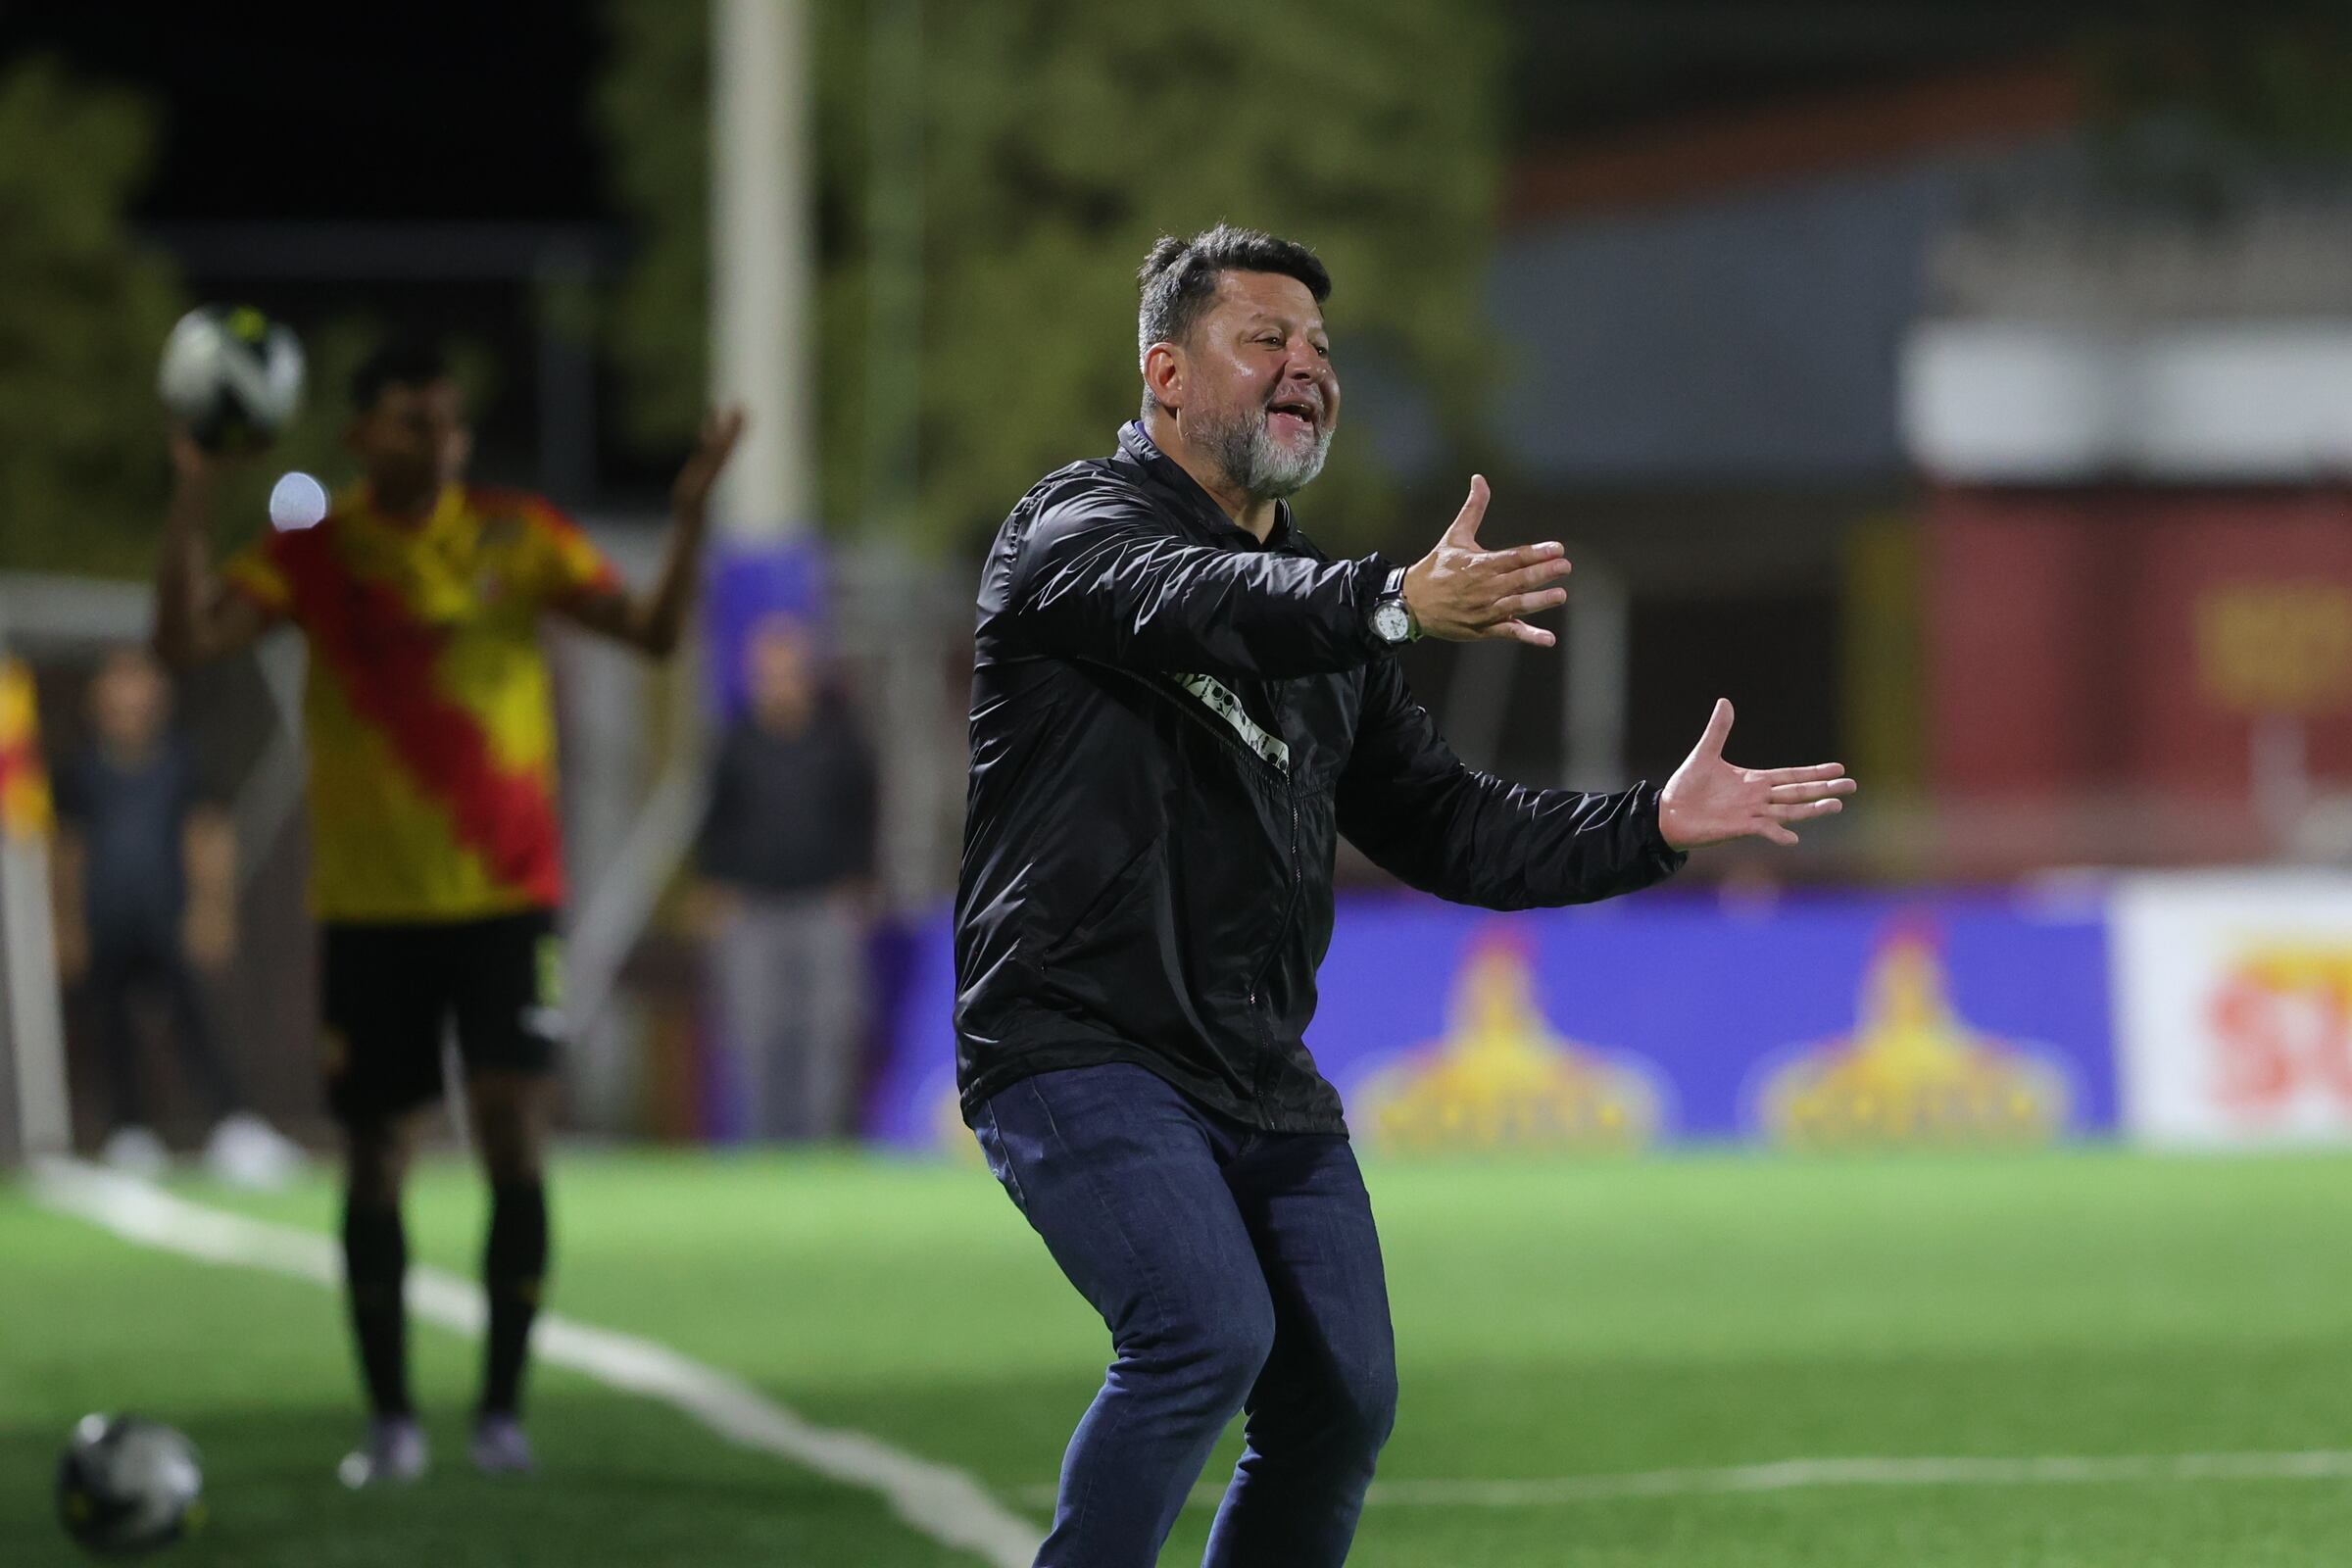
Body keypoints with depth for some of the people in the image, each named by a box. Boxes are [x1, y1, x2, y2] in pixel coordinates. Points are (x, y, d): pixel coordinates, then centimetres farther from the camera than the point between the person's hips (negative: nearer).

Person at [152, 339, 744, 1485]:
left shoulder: (519, 536, 1)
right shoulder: (312, 554, 0)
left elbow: (653, 631, -5)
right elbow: (185, 640, -12)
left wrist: (689, 517, -20)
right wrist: (190, 502, -22)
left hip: (506, 894, -1)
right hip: (367, 905, 1)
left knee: (516, 1133, -13)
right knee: (375, 1155, 3)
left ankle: (502, 1407, -2)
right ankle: (390, 1417, 15)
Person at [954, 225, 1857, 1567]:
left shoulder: (1320, 617, 17)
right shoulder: (1079, 531, -7)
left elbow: (1441, 826, 17)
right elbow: (1195, 603, -30)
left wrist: (1651, 826, 3)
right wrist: (1396, 605, -49)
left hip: (1263, 1082, 8)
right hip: (1082, 1045, -8)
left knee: (1343, 1403, 4)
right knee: (1208, 1333, -25)